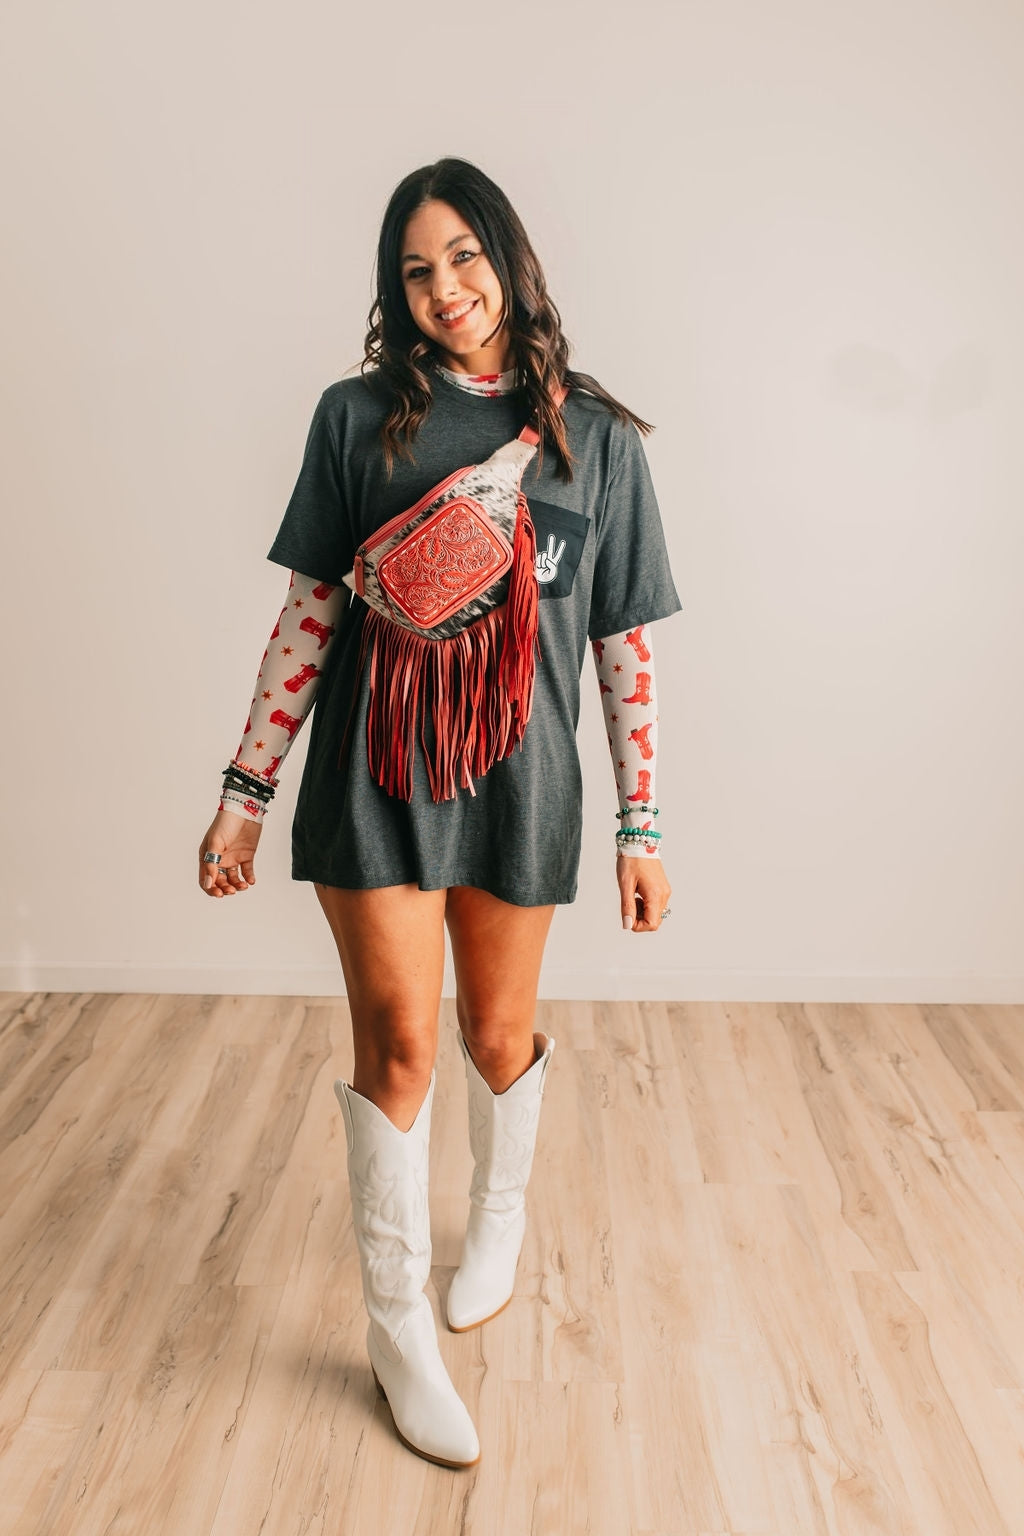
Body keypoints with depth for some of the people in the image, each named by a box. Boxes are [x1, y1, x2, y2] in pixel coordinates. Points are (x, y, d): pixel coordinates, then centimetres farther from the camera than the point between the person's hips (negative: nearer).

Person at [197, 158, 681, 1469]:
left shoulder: (595, 438, 3)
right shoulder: (359, 417, 2)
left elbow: (627, 646, 2)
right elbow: (308, 613, 2)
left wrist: (641, 829, 1)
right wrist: (245, 793, 0)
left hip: (518, 780, 1)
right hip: (375, 772, 0)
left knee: (498, 1035, 14)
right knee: (398, 1043, 0)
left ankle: (499, 1217, 46)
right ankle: (396, 1325, 21)